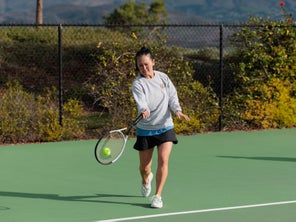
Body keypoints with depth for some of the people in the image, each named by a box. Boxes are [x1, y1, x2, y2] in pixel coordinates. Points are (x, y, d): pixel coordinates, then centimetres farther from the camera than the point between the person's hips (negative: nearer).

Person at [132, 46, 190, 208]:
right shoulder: (138, 84, -11)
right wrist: (144, 111, -50)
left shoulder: (163, 78, 0)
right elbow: (141, 102, -28)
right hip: (145, 129, -1)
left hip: (165, 127, 1)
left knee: (163, 160, -18)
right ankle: (146, 180, 47)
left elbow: (172, 97, 2)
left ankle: (158, 195, -6)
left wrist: (177, 110, -17)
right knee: (145, 166, 9)